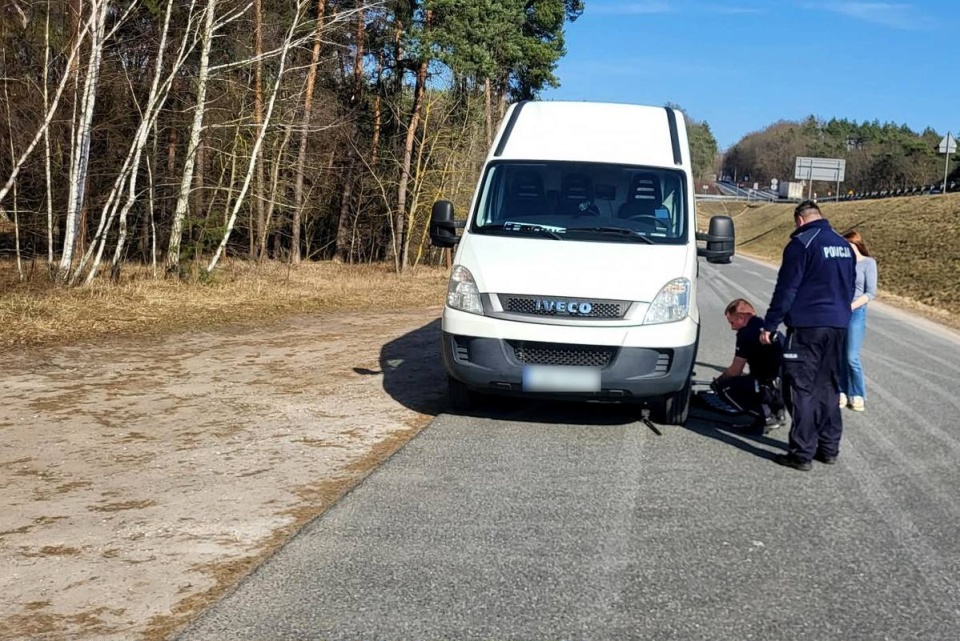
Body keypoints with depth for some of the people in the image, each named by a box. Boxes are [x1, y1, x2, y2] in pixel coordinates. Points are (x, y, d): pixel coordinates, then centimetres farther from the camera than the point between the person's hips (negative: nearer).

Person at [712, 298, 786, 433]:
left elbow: (735, 371, -5)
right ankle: (777, 409, 16)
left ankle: (765, 415, -7)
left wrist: (719, 380, 15)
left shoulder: (746, 333, -8)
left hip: (771, 388, -9)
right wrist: (726, 374, 30)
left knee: (724, 387, -2)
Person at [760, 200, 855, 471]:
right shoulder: (844, 245, 13)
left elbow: (786, 289, -13)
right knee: (829, 388, 15)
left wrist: (769, 325, -7)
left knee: (801, 389, -4)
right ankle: (829, 448, 21)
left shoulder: (802, 244, -10)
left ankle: (802, 453, -5)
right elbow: (849, 288, 20)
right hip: (838, 326, 8)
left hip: (807, 326, -8)